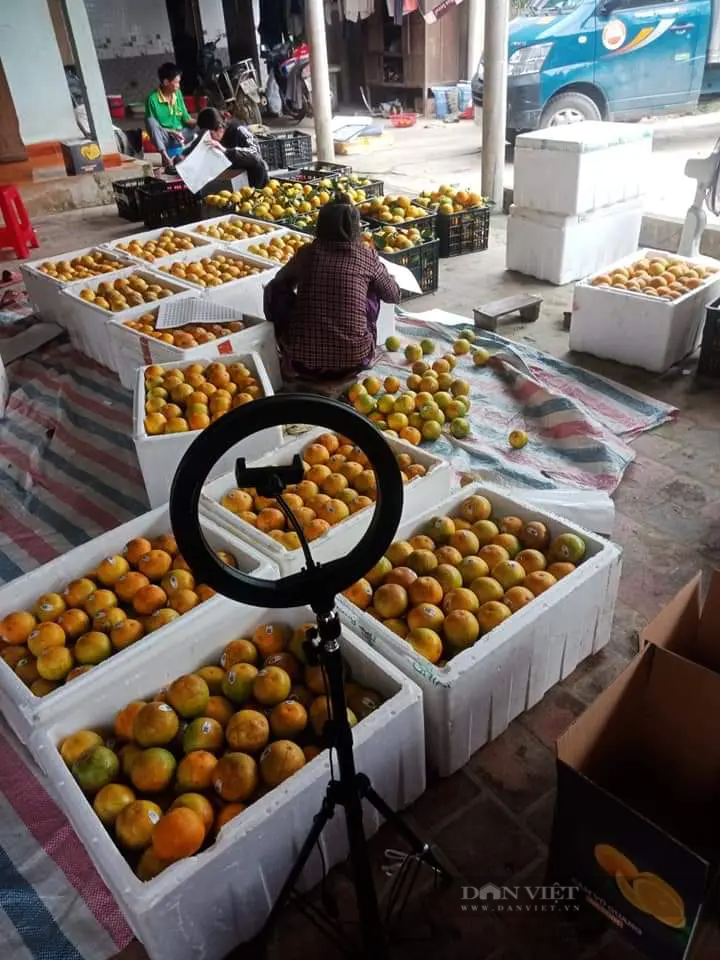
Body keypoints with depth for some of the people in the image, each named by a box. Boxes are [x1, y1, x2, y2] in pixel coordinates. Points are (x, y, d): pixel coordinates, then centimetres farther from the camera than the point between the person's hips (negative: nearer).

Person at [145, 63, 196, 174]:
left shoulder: (178, 94, 4)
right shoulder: (153, 98, -12)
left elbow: (186, 119, 6)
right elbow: (151, 124, -12)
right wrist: (172, 132, -24)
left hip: (181, 134, 4)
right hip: (164, 136, -4)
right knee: (150, 120, -35)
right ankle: (167, 160, -41)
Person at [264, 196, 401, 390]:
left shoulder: (307, 253, 3)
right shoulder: (367, 256, 2)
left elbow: (281, 282, 22)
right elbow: (394, 295, 18)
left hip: (304, 361, -1)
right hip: (354, 360, 1)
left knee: (275, 290, 19)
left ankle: (289, 362, 24)